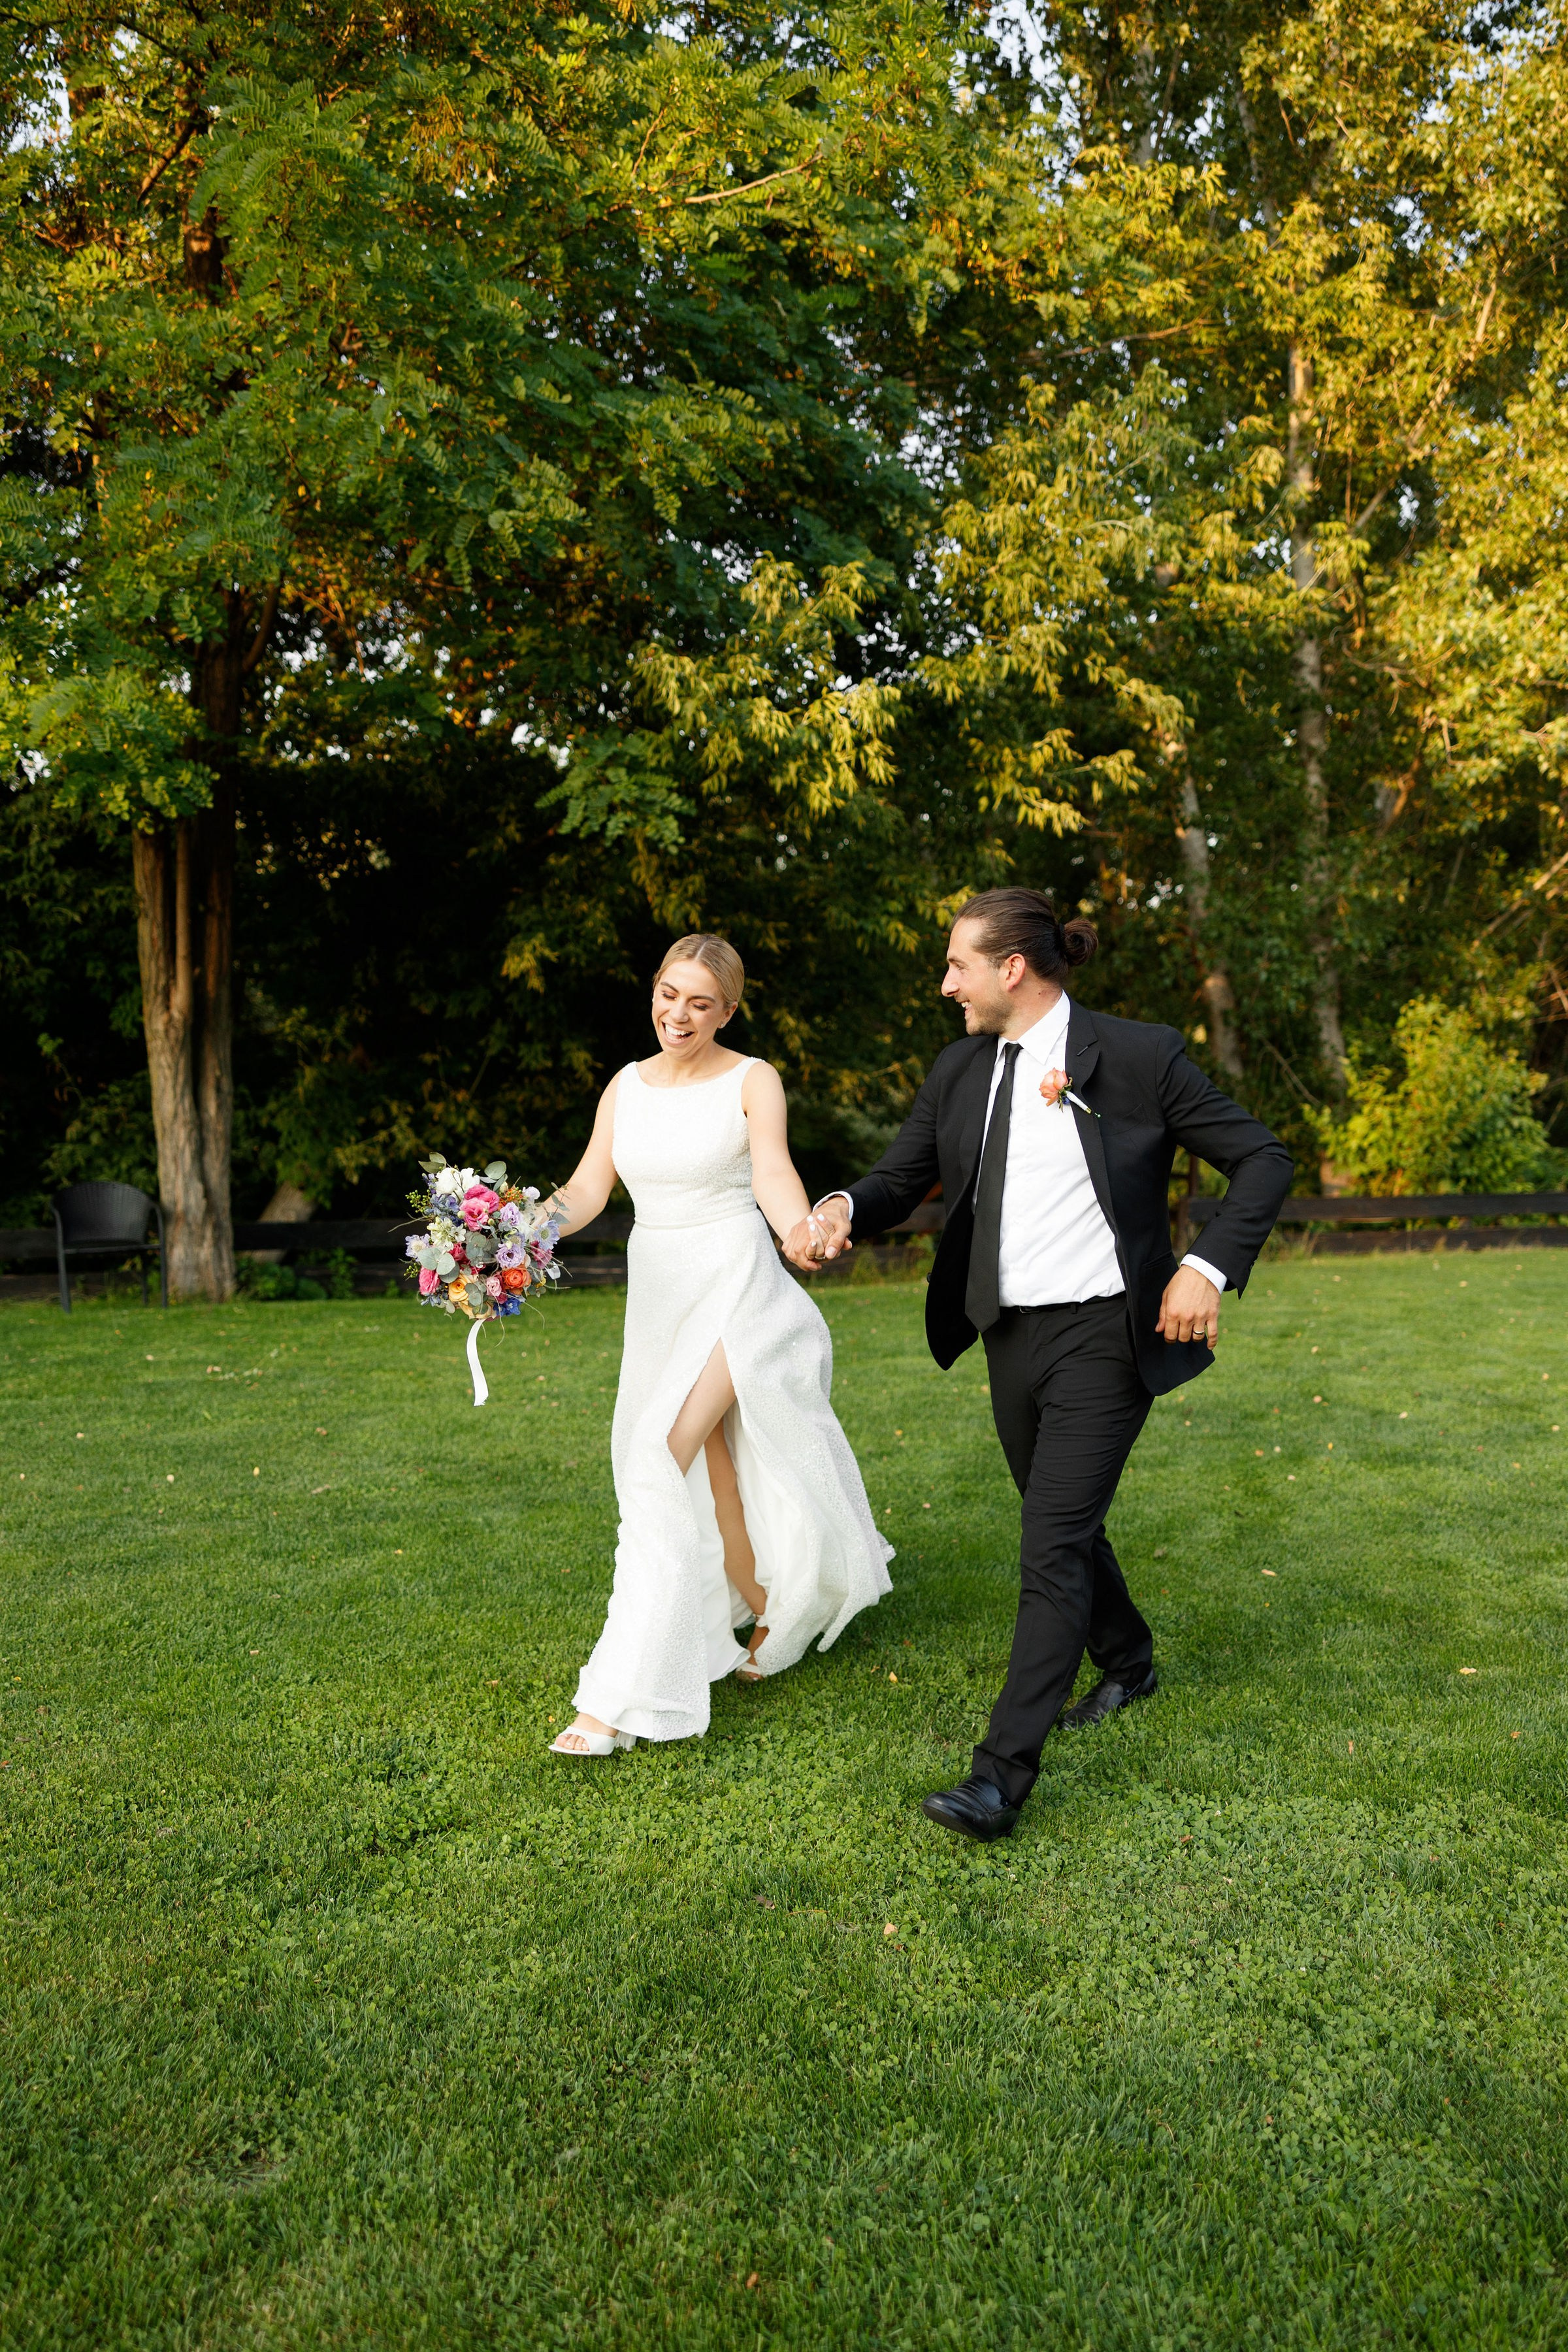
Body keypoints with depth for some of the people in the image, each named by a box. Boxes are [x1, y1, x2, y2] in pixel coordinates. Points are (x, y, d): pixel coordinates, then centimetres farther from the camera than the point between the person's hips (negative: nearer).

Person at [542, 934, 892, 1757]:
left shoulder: (751, 1081, -5)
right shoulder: (627, 1085, 9)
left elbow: (773, 1172, -20)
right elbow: (589, 1186, 3)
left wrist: (801, 1233, -42)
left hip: (734, 1284, -5)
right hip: (657, 1293, 6)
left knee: (661, 1453, -18)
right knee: (710, 1471, 12)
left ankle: (623, 1699, -14)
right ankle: (766, 1612, 39)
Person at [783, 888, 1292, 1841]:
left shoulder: (1137, 1056, -10)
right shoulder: (960, 1071, 5)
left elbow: (1264, 1158, -5)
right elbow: (900, 1178, 11)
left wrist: (1209, 1268, -17)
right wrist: (840, 1209, -12)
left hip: (1105, 1337, -6)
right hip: (1012, 1336, 6)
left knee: (1054, 1546, -11)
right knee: (1066, 1527, 21)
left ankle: (1004, 1776, -8)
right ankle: (1128, 1665, 47)